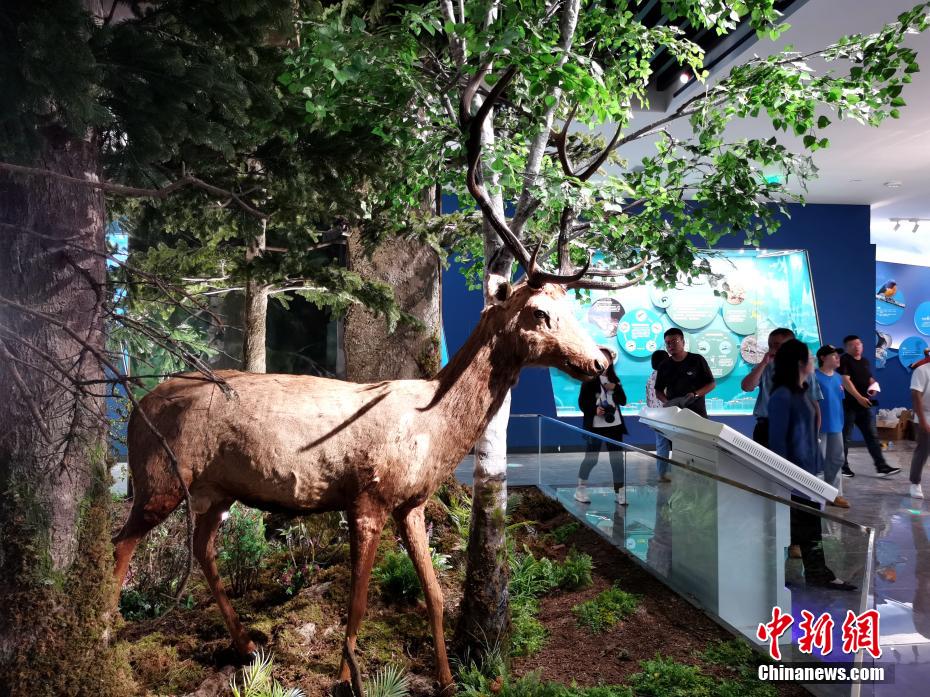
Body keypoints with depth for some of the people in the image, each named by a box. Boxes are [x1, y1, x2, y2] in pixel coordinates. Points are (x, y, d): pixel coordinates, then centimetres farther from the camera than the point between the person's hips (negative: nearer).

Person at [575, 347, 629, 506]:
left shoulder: (614, 380, 12)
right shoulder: (589, 380, -3)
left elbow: (623, 401, 8)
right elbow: (582, 403, -5)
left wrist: (615, 388, -7)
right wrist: (595, 409, -22)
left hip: (614, 425, 5)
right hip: (595, 426, -5)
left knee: (617, 458, 4)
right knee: (591, 458, 1)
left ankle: (620, 493, 9)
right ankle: (580, 490, 15)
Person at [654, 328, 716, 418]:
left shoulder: (697, 360, 3)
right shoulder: (664, 367, 10)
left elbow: (712, 383, 5)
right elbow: (658, 391, 14)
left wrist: (695, 394, -12)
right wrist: (666, 402, -7)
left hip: (697, 413, -1)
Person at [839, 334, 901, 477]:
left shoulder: (865, 362, 16)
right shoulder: (844, 360, -8)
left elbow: (869, 379, 27)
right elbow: (845, 381, -18)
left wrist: (873, 385, 2)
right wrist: (859, 397, -24)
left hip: (864, 405, 7)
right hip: (849, 405, -7)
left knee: (872, 436, 5)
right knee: (845, 437, 1)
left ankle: (881, 466, 6)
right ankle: (842, 467, 10)